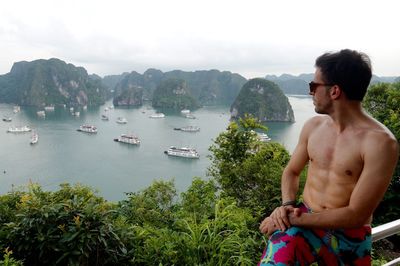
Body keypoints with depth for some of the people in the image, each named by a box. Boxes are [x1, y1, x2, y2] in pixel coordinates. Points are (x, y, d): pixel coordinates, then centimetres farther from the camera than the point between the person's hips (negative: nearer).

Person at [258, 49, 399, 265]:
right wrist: (287, 205, -7)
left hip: (349, 236, -1)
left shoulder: (380, 142, -16)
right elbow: (291, 171, 12)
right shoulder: (313, 126, 1)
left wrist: (293, 219, -16)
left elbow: (356, 216, -17)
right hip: (305, 221, 1)